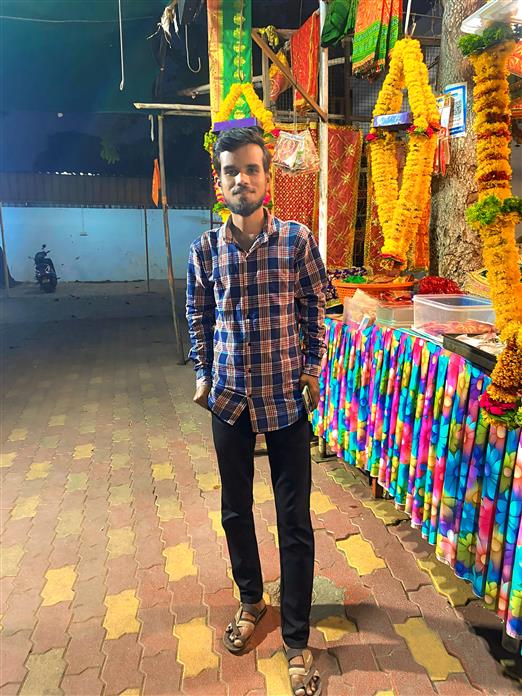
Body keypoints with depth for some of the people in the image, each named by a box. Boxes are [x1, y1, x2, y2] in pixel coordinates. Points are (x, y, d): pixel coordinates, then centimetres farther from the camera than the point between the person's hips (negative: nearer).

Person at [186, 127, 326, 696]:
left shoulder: (297, 239, -5)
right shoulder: (204, 249, -1)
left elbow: (313, 306, 5)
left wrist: (312, 364, 1)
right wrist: (202, 374, 7)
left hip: (286, 397, -2)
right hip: (229, 398, 2)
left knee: (295, 521, 5)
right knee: (235, 511, 17)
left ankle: (296, 639, 25)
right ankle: (250, 600, 44)